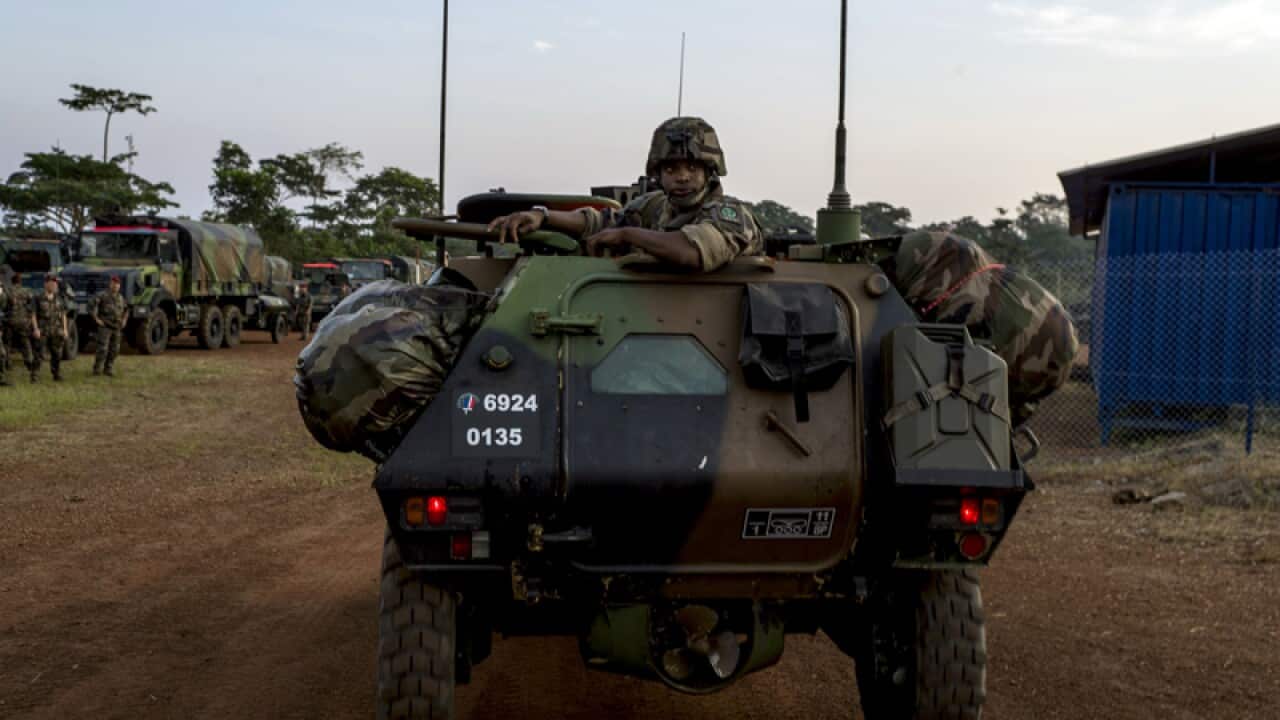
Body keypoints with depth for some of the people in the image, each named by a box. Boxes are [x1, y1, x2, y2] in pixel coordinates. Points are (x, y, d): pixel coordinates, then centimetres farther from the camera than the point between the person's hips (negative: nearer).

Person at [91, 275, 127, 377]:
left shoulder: (120, 297, 12)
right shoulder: (103, 295, -7)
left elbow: (126, 309, 29)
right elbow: (92, 306, -14)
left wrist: (124, 320, 15)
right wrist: (96, 319, -16)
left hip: (116, 328, 6)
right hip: (104, 327, -6)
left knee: (114, 349, 5)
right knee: (102, 349, -10)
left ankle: (108, 369, 15)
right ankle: (97, 369, 0)